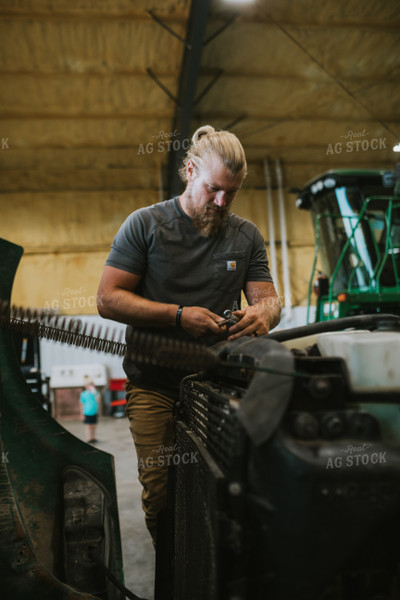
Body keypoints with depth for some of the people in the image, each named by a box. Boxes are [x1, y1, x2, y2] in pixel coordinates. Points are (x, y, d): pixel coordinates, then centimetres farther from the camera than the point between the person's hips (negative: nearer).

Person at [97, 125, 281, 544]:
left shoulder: (247, 236, 10)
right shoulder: (145, 224, -1)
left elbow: (268, 298, 9)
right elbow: (108, 299, -5)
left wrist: (262, 313, -17)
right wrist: (178, 316, -15)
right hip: (154, 386, -2)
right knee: (160, 493, -1)